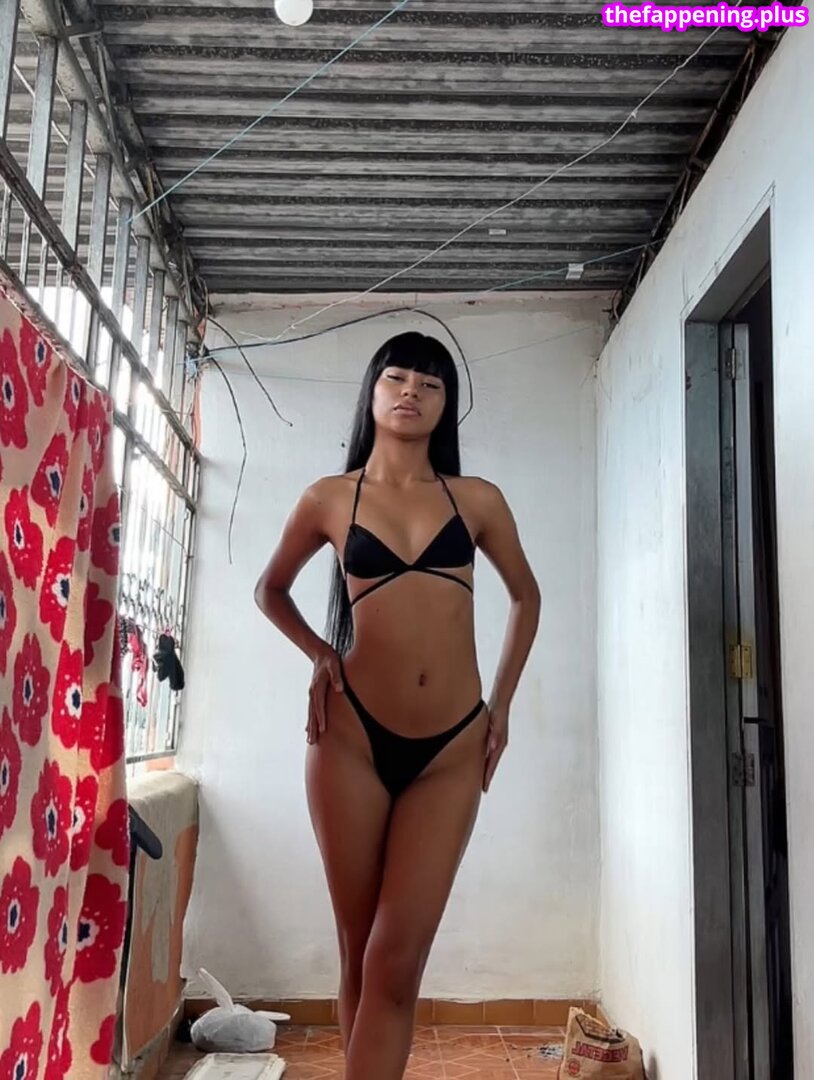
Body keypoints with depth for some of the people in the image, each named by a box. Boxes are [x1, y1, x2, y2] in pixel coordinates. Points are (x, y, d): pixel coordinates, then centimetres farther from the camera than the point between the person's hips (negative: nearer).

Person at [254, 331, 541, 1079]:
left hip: (452, 749, 1)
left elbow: (526, 597, 19)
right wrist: (320, 653, 4)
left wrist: (501, 702, 12)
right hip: (352, 737, 0)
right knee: (360, 954, 8)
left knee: (396, 960, -3)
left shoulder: (478, 500, 5)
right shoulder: (329, 500, 4)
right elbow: (271, 590, 20)